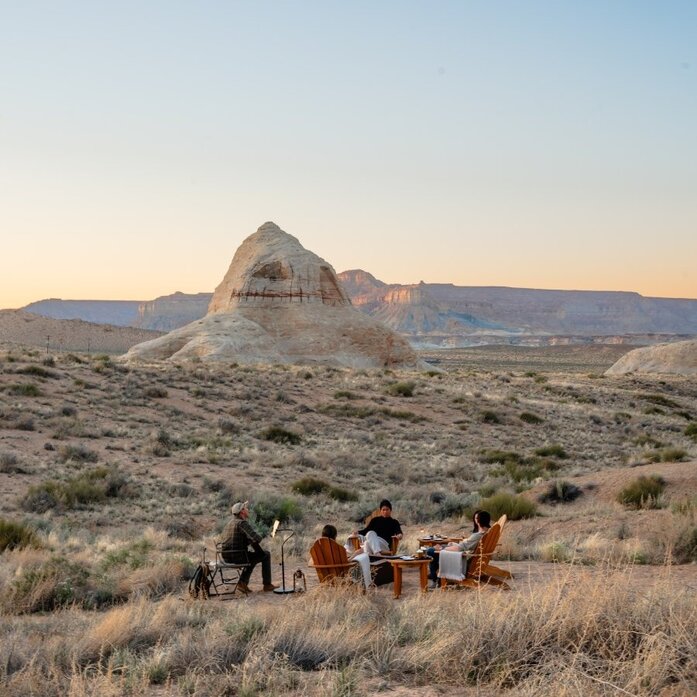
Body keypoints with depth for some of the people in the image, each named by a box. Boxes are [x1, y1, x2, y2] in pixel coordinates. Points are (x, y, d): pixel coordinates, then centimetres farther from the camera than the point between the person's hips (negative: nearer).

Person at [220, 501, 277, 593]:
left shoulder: (230, 523, 14)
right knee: (265, 555, 11)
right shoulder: (242, 523, -14)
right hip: (238, 557, -9)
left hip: (226, 557, 9)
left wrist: (249, 541, 16)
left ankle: (243, 582, 22)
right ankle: (267, 585, 15)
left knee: (253, 557, 35)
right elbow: (257, 538, -24)